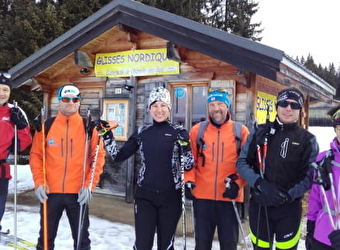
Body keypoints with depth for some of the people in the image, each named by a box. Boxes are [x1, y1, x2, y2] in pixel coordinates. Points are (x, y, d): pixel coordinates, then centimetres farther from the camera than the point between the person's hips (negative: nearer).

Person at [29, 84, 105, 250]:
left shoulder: (89, 128, 0)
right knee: (46, 237, 14)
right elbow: (36, 155, 5)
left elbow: (99, 157, -1)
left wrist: (89, 185, -9)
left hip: (78, 193, -1)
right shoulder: (45, 126, 3)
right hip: (50, 192, 1)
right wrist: (39, 182, -6)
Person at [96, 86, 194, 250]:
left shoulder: (179, 132, -2)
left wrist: (185, 148, -22)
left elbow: (188, 166, -4)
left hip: (170, 196, -1)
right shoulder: (141, 133, 4)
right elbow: (119, 157, 6)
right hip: (145, 196, 1)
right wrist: (107, 136, -4)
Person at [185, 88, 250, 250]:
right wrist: (189, 181, -6)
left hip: (229, 197, -1)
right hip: (202, 196, 1)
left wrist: (237, 183, -13)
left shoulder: (241, 131, 0)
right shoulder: (197, 130, 4)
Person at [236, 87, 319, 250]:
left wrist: (288, 194, -21)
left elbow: (309, 176, -5)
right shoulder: (260, 132, 4)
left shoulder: (307, 139, 0)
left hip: (290, 208, -1)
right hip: (259, 205, 1)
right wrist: (259, 183, -17)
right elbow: (242, 162, 0)